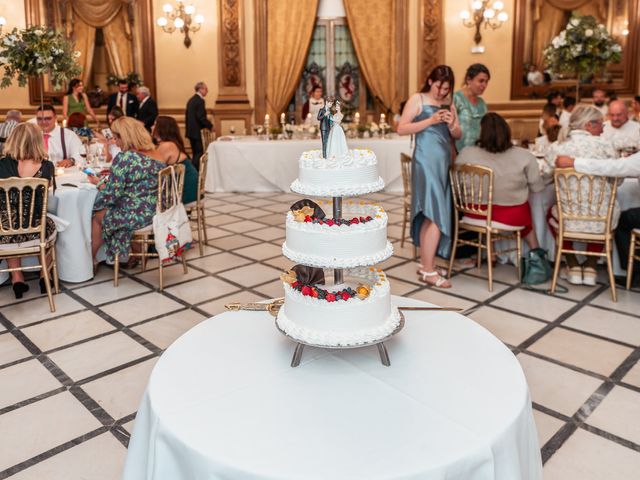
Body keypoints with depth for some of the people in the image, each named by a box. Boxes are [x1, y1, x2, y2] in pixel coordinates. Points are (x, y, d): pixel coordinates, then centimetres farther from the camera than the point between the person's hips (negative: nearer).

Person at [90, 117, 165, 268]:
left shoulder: (124, 158, -19)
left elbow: (111, 195, -17)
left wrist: (98, 183, 3)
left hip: (136, 216, -7)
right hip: (155, 212, 7)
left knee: (98, 216, 19)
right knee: (109, 211, 30)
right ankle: (129, 256, 34)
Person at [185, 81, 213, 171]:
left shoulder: (191, 100, 14)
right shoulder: (200, 100, -14)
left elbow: (187, 115, 18)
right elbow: (201, 117, -19)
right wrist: (210, 126, -9)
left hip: (190, 131, 9)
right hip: (197, 131, -9)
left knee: (195, 153, 13)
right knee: (199, 153, -6)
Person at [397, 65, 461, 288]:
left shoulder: (448, 103, 16)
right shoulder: (417, 99, -1)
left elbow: (458, 135, 16)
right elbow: (401, 129, -10)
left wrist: (451, 125, -5)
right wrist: (431, 121, -15)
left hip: (444, 161, 7)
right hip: (427, 161, -7)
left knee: (430, 215, 9)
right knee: (436, 214, -11)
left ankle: (425, 264, 17)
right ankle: (429, 271, -5)